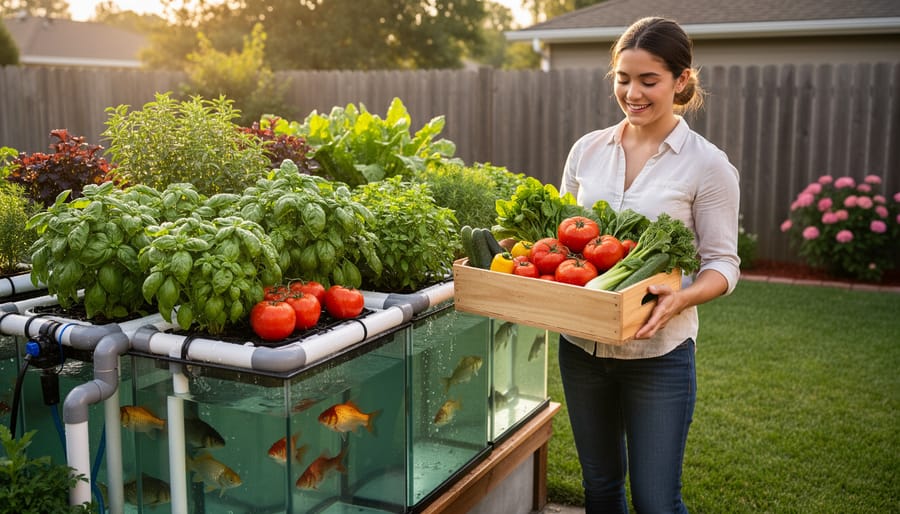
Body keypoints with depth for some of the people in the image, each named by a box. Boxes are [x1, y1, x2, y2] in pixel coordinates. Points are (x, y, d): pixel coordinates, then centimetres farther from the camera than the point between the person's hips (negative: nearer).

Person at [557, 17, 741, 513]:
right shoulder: (587, 149, 3)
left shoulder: (707, 165, -8)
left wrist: (680, 298, -26)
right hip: (581, 346, 4)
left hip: (659, 352, -4)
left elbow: (723, 262, -6)